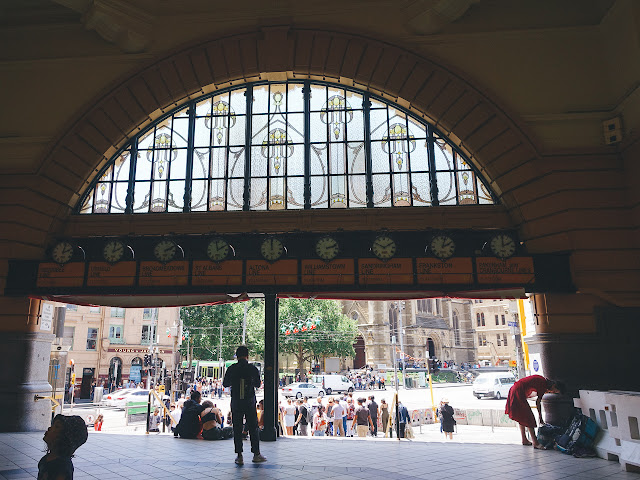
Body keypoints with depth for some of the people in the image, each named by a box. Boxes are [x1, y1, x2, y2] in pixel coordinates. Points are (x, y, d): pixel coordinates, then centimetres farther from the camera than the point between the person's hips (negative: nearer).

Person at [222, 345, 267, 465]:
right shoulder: (253, 369, -6)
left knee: (237, 429, 8)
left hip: (236, 403, 0)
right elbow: (257, 384, 7)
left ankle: (239, 456, 9)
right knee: (253, 428, 10)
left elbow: (225, 384, 6)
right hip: (250, 402, 0)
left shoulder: (232, 369, -6)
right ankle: (256, 454, 15)